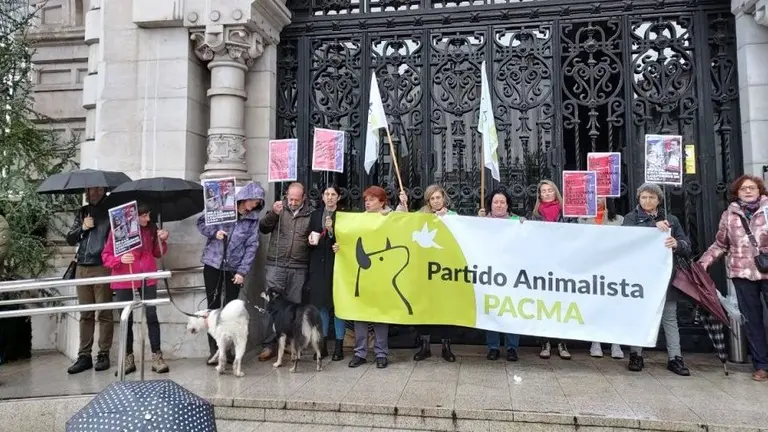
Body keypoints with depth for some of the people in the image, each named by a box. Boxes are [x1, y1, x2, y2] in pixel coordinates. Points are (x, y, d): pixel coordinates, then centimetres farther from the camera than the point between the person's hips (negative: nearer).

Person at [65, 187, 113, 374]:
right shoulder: (82, 212, 16)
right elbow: (70, 239, 15)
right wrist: (83, 228, -2)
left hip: (102, 268, -4)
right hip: (82, 268, 4)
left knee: (104, 313, 0)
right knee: (85, 314, 7)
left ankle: (104, 354, 6)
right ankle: (84, 356, 12)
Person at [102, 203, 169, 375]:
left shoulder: (151, 229, 3)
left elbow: (158, 253, 12)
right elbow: (106, 256, -3)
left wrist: (162, 240, -6)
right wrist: (120, 259, -21)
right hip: (124, 281, -1)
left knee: (151, 316, -3)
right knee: (126, 319, 8)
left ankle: (157, 358, 2)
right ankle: (128, 359, 20)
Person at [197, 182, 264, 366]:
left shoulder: (253, 219, 0)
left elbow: (252, 246, -4)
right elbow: (201, 222, 5)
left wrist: (242, 271, -11)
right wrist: (214, 232, -14)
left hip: (234, 268, 1)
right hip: (213, 264, -1)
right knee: (213, 306, 2)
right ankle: (214, 350, 8)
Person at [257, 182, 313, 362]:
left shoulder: (310, 215, 5)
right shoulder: (278, 209, 6)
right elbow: (263, 228, -1)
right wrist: (273, 213, -17)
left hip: (299, 268, 0)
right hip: (275, 264, 0)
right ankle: (269, 345, 5)